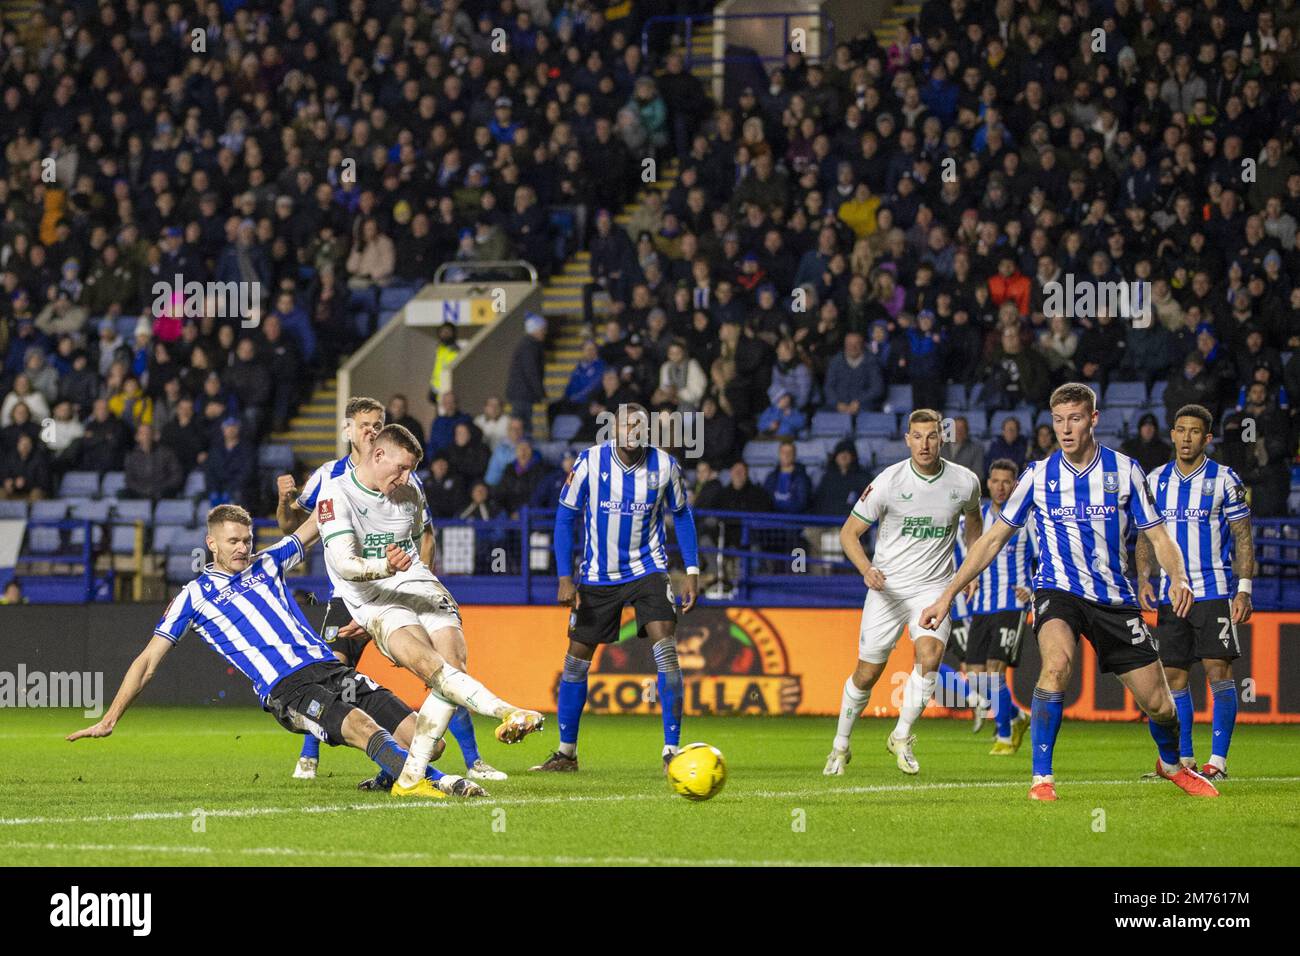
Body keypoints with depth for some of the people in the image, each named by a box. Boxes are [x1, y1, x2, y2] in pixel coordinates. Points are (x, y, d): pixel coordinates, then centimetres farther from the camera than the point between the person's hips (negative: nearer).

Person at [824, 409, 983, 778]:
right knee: (867, 673, 2)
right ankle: (840, 746, 24)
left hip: (933, 587, 1)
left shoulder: (964, 482, -3)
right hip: (887, 585, -1)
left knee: (930, 656, -24)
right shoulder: (888, 481, -11)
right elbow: (849, 532, -4)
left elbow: (973, 518, 21)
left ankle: (901, 737, -6)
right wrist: (866, 569, -22)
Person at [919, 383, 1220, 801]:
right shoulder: (1039, 476, 0)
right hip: (1058, 591, -1)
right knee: (1057, 663, -33)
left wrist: (1178, 577, -19)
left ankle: (1171, 763, 35)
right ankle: (1041, 777, -24)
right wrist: (948, 595, 0)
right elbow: (994, 538, 5)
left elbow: (1158, 536, 2)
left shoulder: (1124, 470, -1)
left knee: (1158, 703, 1)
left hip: (1114, 596, 1)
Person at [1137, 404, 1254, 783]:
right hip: (1170, 593, 4)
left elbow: (1243, 538, -2)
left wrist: (1243, 590, -9)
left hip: (1214, 591, -4)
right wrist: (1143, 578, 0)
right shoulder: (1155, 481, 9)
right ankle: (1183, 759, 12)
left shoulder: (1225, 480, -2)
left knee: (1218, 671, -10)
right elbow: (1145, 536, 15)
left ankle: (1218, 759, -7)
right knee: (1173, 675, 4)